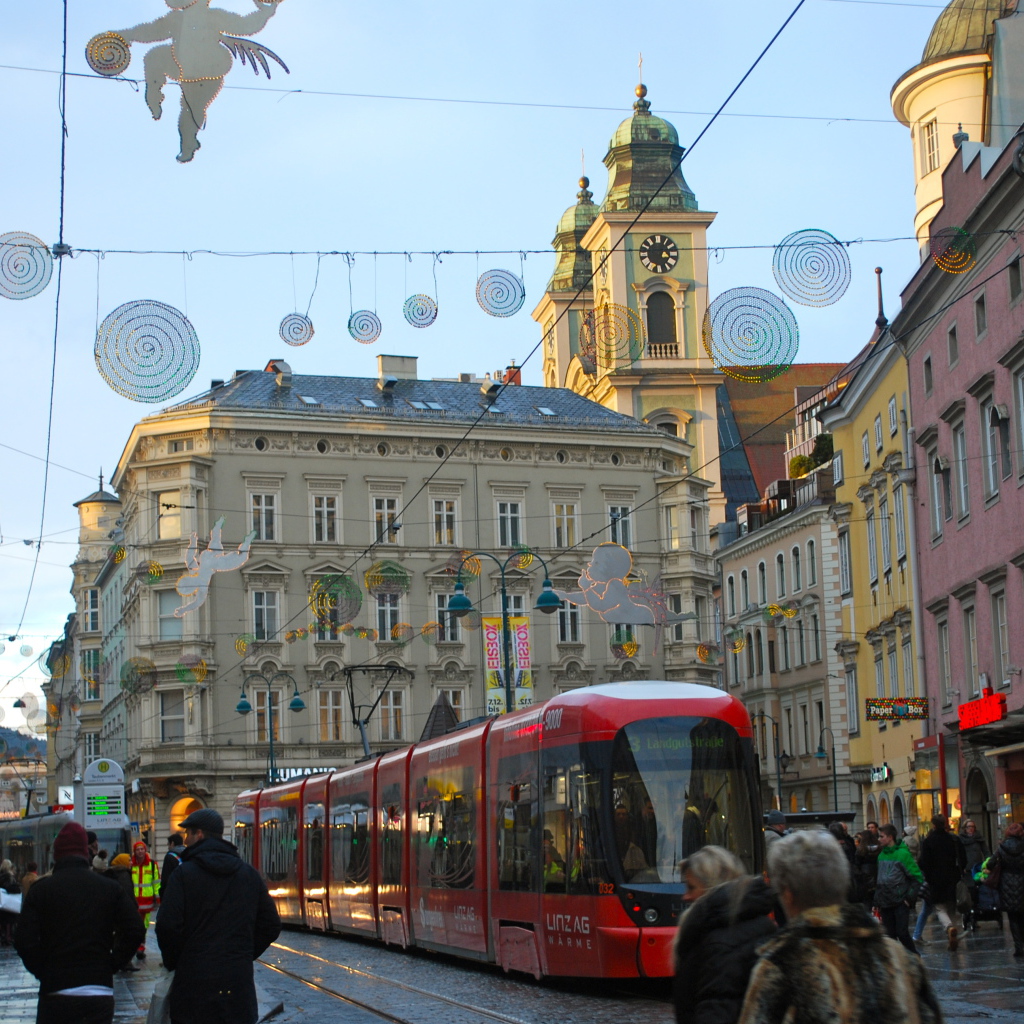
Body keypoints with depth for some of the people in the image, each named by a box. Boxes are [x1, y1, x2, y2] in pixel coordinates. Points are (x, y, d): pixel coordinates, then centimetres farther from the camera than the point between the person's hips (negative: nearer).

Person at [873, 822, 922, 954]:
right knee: (890, 935, 7)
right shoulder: (881, 855, 9)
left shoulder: (903, 853, -11)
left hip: (900, 902, -6)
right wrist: (877, 900, 12)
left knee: (902, 933, -7)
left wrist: (909, 896, -12)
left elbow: (918, 877, -9)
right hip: (885, 903, 6)